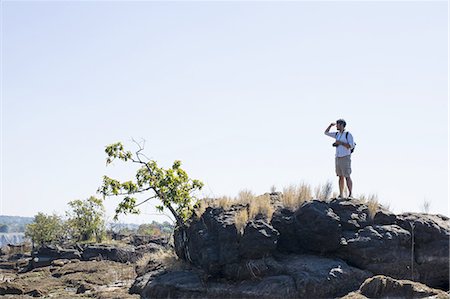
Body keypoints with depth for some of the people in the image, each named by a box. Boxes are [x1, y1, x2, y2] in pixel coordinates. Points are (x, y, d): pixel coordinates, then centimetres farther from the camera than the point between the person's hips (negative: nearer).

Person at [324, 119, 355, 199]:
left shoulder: (348, 134, -9)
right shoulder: (337, 134, 12)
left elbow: (351, 146, -19)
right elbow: (326, 133, 21)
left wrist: (340, 142, -20)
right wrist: (331, 125, 7)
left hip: (345, 158, -7)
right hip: (338, 158, 7)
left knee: (347, 177, -8)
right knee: (340, 177, 7)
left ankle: (350, 195, -5)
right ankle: (341, 195, 10)